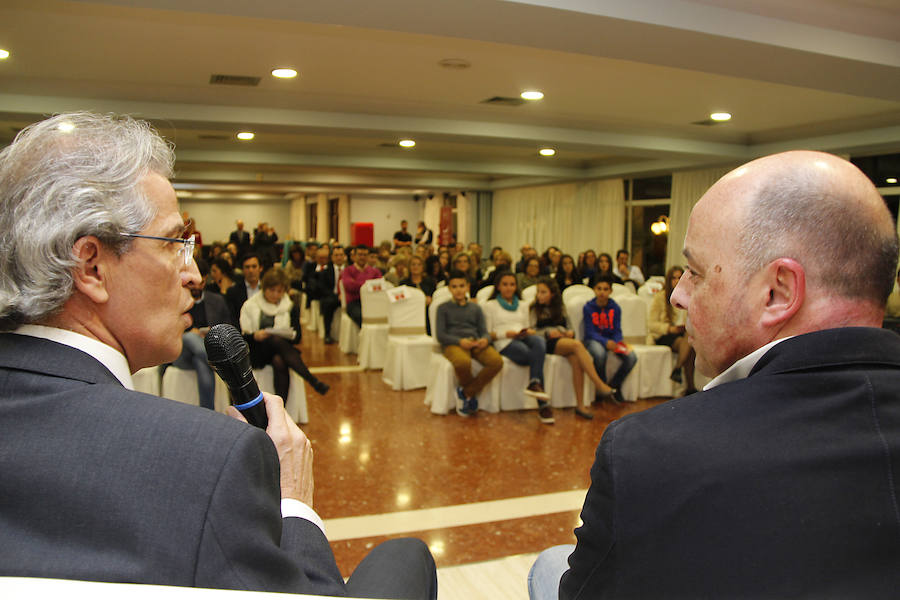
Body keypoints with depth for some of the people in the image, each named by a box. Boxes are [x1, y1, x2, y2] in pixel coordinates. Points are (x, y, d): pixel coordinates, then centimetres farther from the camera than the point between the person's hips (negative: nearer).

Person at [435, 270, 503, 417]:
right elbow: (440, 335, 3)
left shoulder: (475, 308, 23)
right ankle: (472, 395, -9)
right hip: (453, 344, -3)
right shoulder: (443, 308, 13)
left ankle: (466, 392, -13)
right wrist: (460, 341, -15)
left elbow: (484, 331, 16)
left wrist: (485, 340, -10)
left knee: (497, 361, -29)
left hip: (475, 342, 4)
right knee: (463, 362, -40)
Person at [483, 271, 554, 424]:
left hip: (523, 338, 4)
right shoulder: (490, 305, 17)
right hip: (505, 344, -4)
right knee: (536, 356, -34)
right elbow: (487, 334, 8)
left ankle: (534, 383, -52)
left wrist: (530, 331, 3)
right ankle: (543, 406, -40)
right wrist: (506, 333, -9)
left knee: (539, 341, -37)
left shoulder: (523, 305, 33)